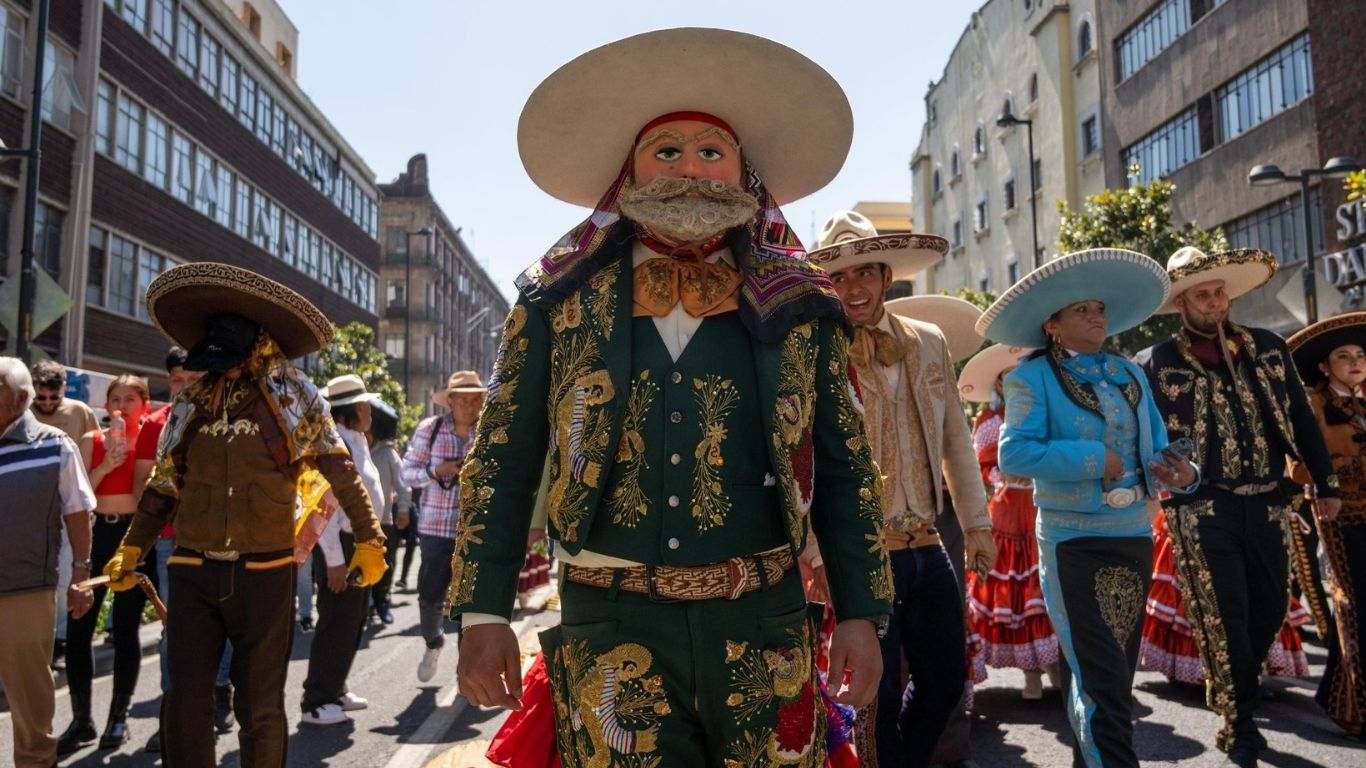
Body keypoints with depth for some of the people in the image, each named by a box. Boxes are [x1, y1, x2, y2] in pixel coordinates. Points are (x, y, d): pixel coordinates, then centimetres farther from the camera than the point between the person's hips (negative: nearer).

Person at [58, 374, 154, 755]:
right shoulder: (91, 440, 7)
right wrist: (105, 466, -15)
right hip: (96, 534, 3)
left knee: (125, 628, 4)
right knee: (77, 627, 1)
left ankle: (118, 717, 17)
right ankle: (81, 719, 14)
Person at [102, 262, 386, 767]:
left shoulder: (292, 397, -2)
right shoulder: (191, 403, 8)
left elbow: (341, 470, 0)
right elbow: (165, 483, 16)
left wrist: (368, 539, -2)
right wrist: (132, 547, 11)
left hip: (265, 573, -3)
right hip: (193, 573, 3)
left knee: (259, 706, 9)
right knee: (183, 704, 5)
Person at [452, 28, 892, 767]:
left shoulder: (799, 306, 4)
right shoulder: (559, 299, 2)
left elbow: (844, 470, 7)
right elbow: (500, 464, 3)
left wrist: (861, 613, 3)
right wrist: (484, 612, -1)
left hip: (762, 622, 1)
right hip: (608, 623, 0)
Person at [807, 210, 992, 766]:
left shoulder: (929, 343, 7)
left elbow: (955, 440, 13)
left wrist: (975, 521, 11)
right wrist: (817, 550, -16)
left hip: (926, 549, 6)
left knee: (946, 682, 17)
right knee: (879, 695, 5)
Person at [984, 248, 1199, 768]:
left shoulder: (1130, 375, 10)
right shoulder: (1032, 378, -7)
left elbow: (1155, 452, 9)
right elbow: (1012, 454, -20)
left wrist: (1182, 474, -13)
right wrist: (1092, 458, -21)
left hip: (1136, 536, 6)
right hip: (1074, 541, -6)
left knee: (1118, 674, 18)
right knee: (1100, 682, -8)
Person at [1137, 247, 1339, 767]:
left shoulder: (1269, 349, 9)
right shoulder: (1155, 364, -4)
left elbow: (1302, 419, 11)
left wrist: (1325, 483, 10)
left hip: (1265, 503, 5)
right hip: (1202, 507, -4)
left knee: (1271, 607, 15)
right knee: (1223, 617, -1)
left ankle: (1239, 688, 40)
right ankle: (1239, 726, 14)